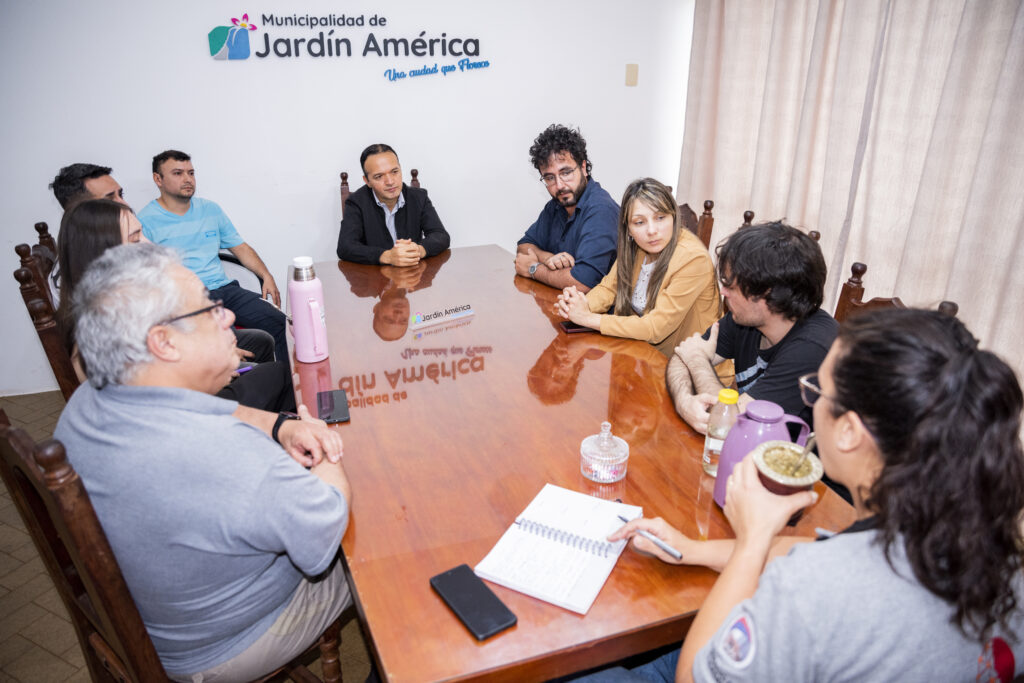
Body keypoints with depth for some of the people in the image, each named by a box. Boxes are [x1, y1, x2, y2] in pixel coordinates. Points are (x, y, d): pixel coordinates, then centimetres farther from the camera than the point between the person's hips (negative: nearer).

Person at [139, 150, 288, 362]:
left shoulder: (210, 209, 19)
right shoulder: (146, 221, 2)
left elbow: (240, 247, 22)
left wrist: (266, 276, 6)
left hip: (224, 289, 5)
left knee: (279, 322, -19)